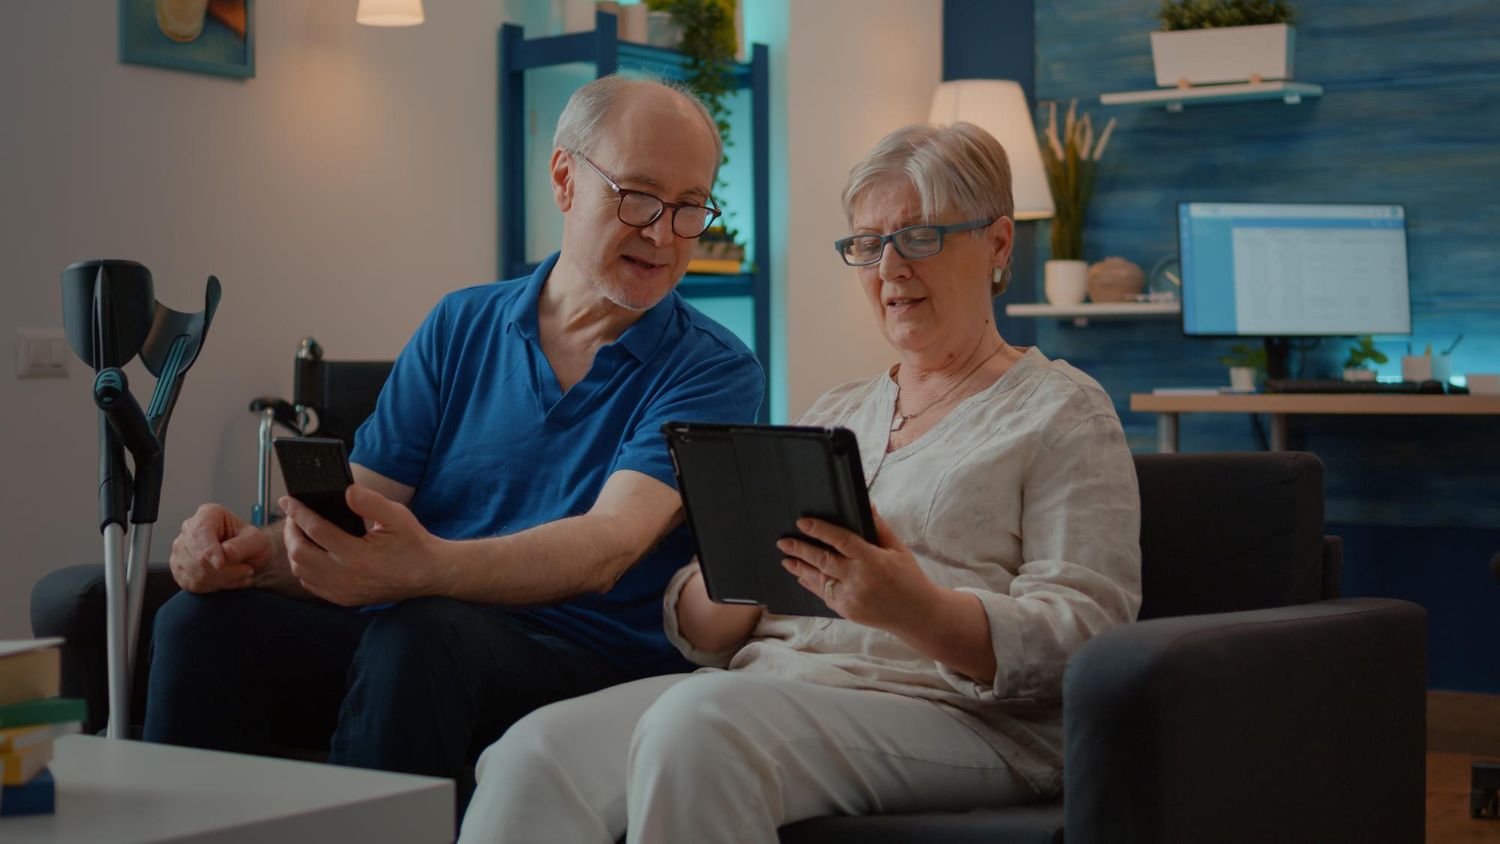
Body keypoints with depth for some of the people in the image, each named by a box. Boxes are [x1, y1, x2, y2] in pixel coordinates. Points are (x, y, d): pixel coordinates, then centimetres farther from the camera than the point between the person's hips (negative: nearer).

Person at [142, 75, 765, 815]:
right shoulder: (461, 329, 14)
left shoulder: (715, 372, -1)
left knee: (418, 635, -34)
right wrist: (256, 549, -17)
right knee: (207, 621, -22)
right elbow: (352, 516, 8)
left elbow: (609, 546, -17)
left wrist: (424, 567, -36)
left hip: (591, 663, -4)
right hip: (417, 635, 4)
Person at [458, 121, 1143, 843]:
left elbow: (1084, 634, -5)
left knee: (698, 722, -35)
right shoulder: (835, 414, 25)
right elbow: (698, 632, 18)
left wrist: (920, 612, -24)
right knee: (533, 751, -25)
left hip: (954, 714, -5)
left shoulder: (1061, 411, 9)